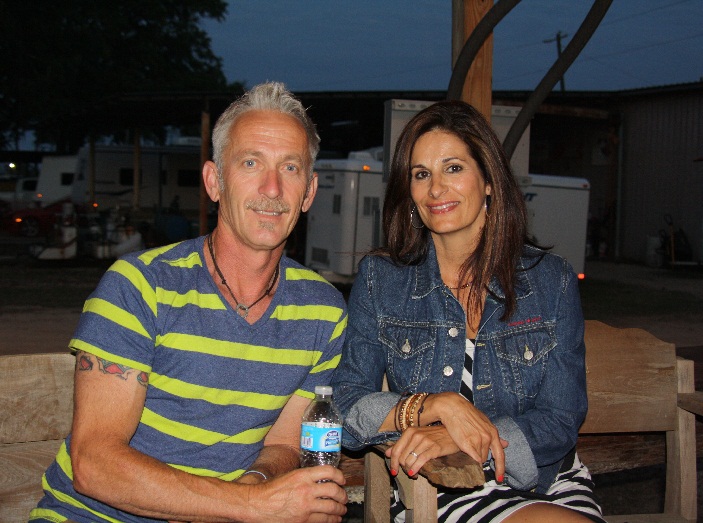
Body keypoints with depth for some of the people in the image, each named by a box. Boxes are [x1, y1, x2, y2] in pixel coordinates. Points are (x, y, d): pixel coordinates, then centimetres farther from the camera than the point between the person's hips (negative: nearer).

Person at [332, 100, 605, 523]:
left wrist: (453, 440, -19)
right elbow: (346, 410, -4)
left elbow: (560, 423, -4)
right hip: (435, 488, -3)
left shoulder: (552, 280, 1)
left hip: (547, 479, 4)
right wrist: (439, 405, -21)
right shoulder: (379, 279, 0)